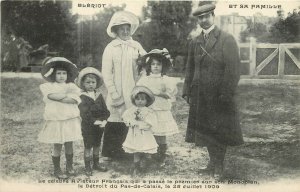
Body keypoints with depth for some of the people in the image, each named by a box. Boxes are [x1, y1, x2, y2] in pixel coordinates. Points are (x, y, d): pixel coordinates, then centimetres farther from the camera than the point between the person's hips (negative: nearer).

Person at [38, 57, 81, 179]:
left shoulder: (71, 86, 6)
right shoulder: (48, 86, 2)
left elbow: (75, 100, -11)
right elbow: (52, 95, -19)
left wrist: (58, 98, -16)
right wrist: (68, 95, -11)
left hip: (70, 120, 2)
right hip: (55, 120, -2)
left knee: (69, 144, 10)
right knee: (57, 146, 3)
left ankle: (69, 166, 27)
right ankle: (57, 170, 18)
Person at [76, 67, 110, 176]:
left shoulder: (99, 95, 3)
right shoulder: (83, 97, -12)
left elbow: (105, 110, 0)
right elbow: (84, 113, -22)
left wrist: (104, 120, -16)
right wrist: (95, 121, -27)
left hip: (99, 125, 5)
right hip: (87, 126, -5)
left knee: (97, 145, 17)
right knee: (88, 146, 4)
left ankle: (96, 163, 33)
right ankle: (87, 167, 16)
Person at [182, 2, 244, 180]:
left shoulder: (227, 39, -7)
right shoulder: (194, 42, 9)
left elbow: (233, 69, -13)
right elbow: (190, 69, 13)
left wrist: (226, 94, -18)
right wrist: (187, 91, 5)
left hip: (219, 97, -5)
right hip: (200, 97, 5)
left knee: (219, 132, 7)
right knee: (205, 131, 13)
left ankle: (219, 168, 21)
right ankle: (212, 164, 28)